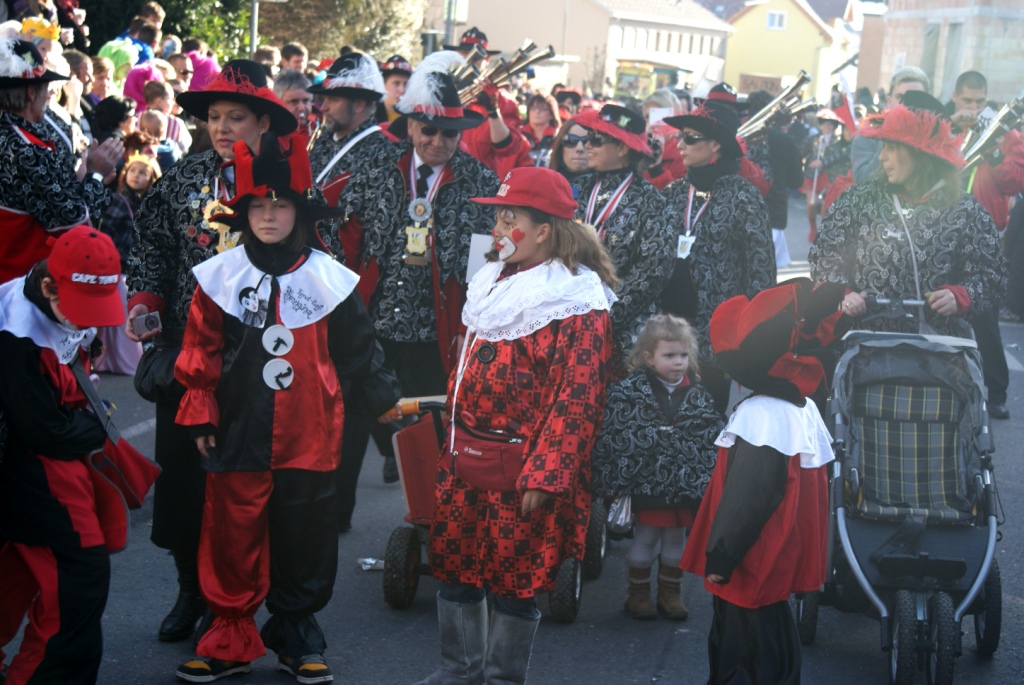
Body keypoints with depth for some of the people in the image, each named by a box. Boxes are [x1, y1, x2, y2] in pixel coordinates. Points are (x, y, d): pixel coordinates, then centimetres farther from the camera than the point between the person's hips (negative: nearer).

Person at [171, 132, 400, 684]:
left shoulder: (329, 279, 1)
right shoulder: (221, 275, 0)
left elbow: (359, 349, 10)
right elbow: (201, 351, 5)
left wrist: (387, 401, 12)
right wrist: (199, 415, 4)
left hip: (308, 440, 0)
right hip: (239, 436, 0)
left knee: (304, 538, 8)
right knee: (232, 538, 4)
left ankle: (298, 637, 23)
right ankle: (230, 639, 18)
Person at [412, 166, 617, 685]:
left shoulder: (576, 302, -14)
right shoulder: (493, 281, 11)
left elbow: (576, 398, -18)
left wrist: (545, 475, -22)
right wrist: (451, 438, 19)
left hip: (524, 465, -7)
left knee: (516, 580, 3)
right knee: (454, 565, 13)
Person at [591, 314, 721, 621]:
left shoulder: (699, 396, 2)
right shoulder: (629, 391, -10)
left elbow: (712, 441, 7)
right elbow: (612, 438, -11)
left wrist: (707, 485, 2)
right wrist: (618, 485, -14)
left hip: (685, 485, 3)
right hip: (647, 483, -3)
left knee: (676, 539, 13)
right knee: (644, 538, 8)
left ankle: (670, 593, 28)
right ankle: (638, 593, 22)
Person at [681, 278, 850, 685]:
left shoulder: (759, 416, -23)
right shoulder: (806, 410, 5)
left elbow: (742, 500, -23)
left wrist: (719, 559, -15)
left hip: (751, 571, -9)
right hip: (781, 566, 9)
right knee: (775, 650, 19)